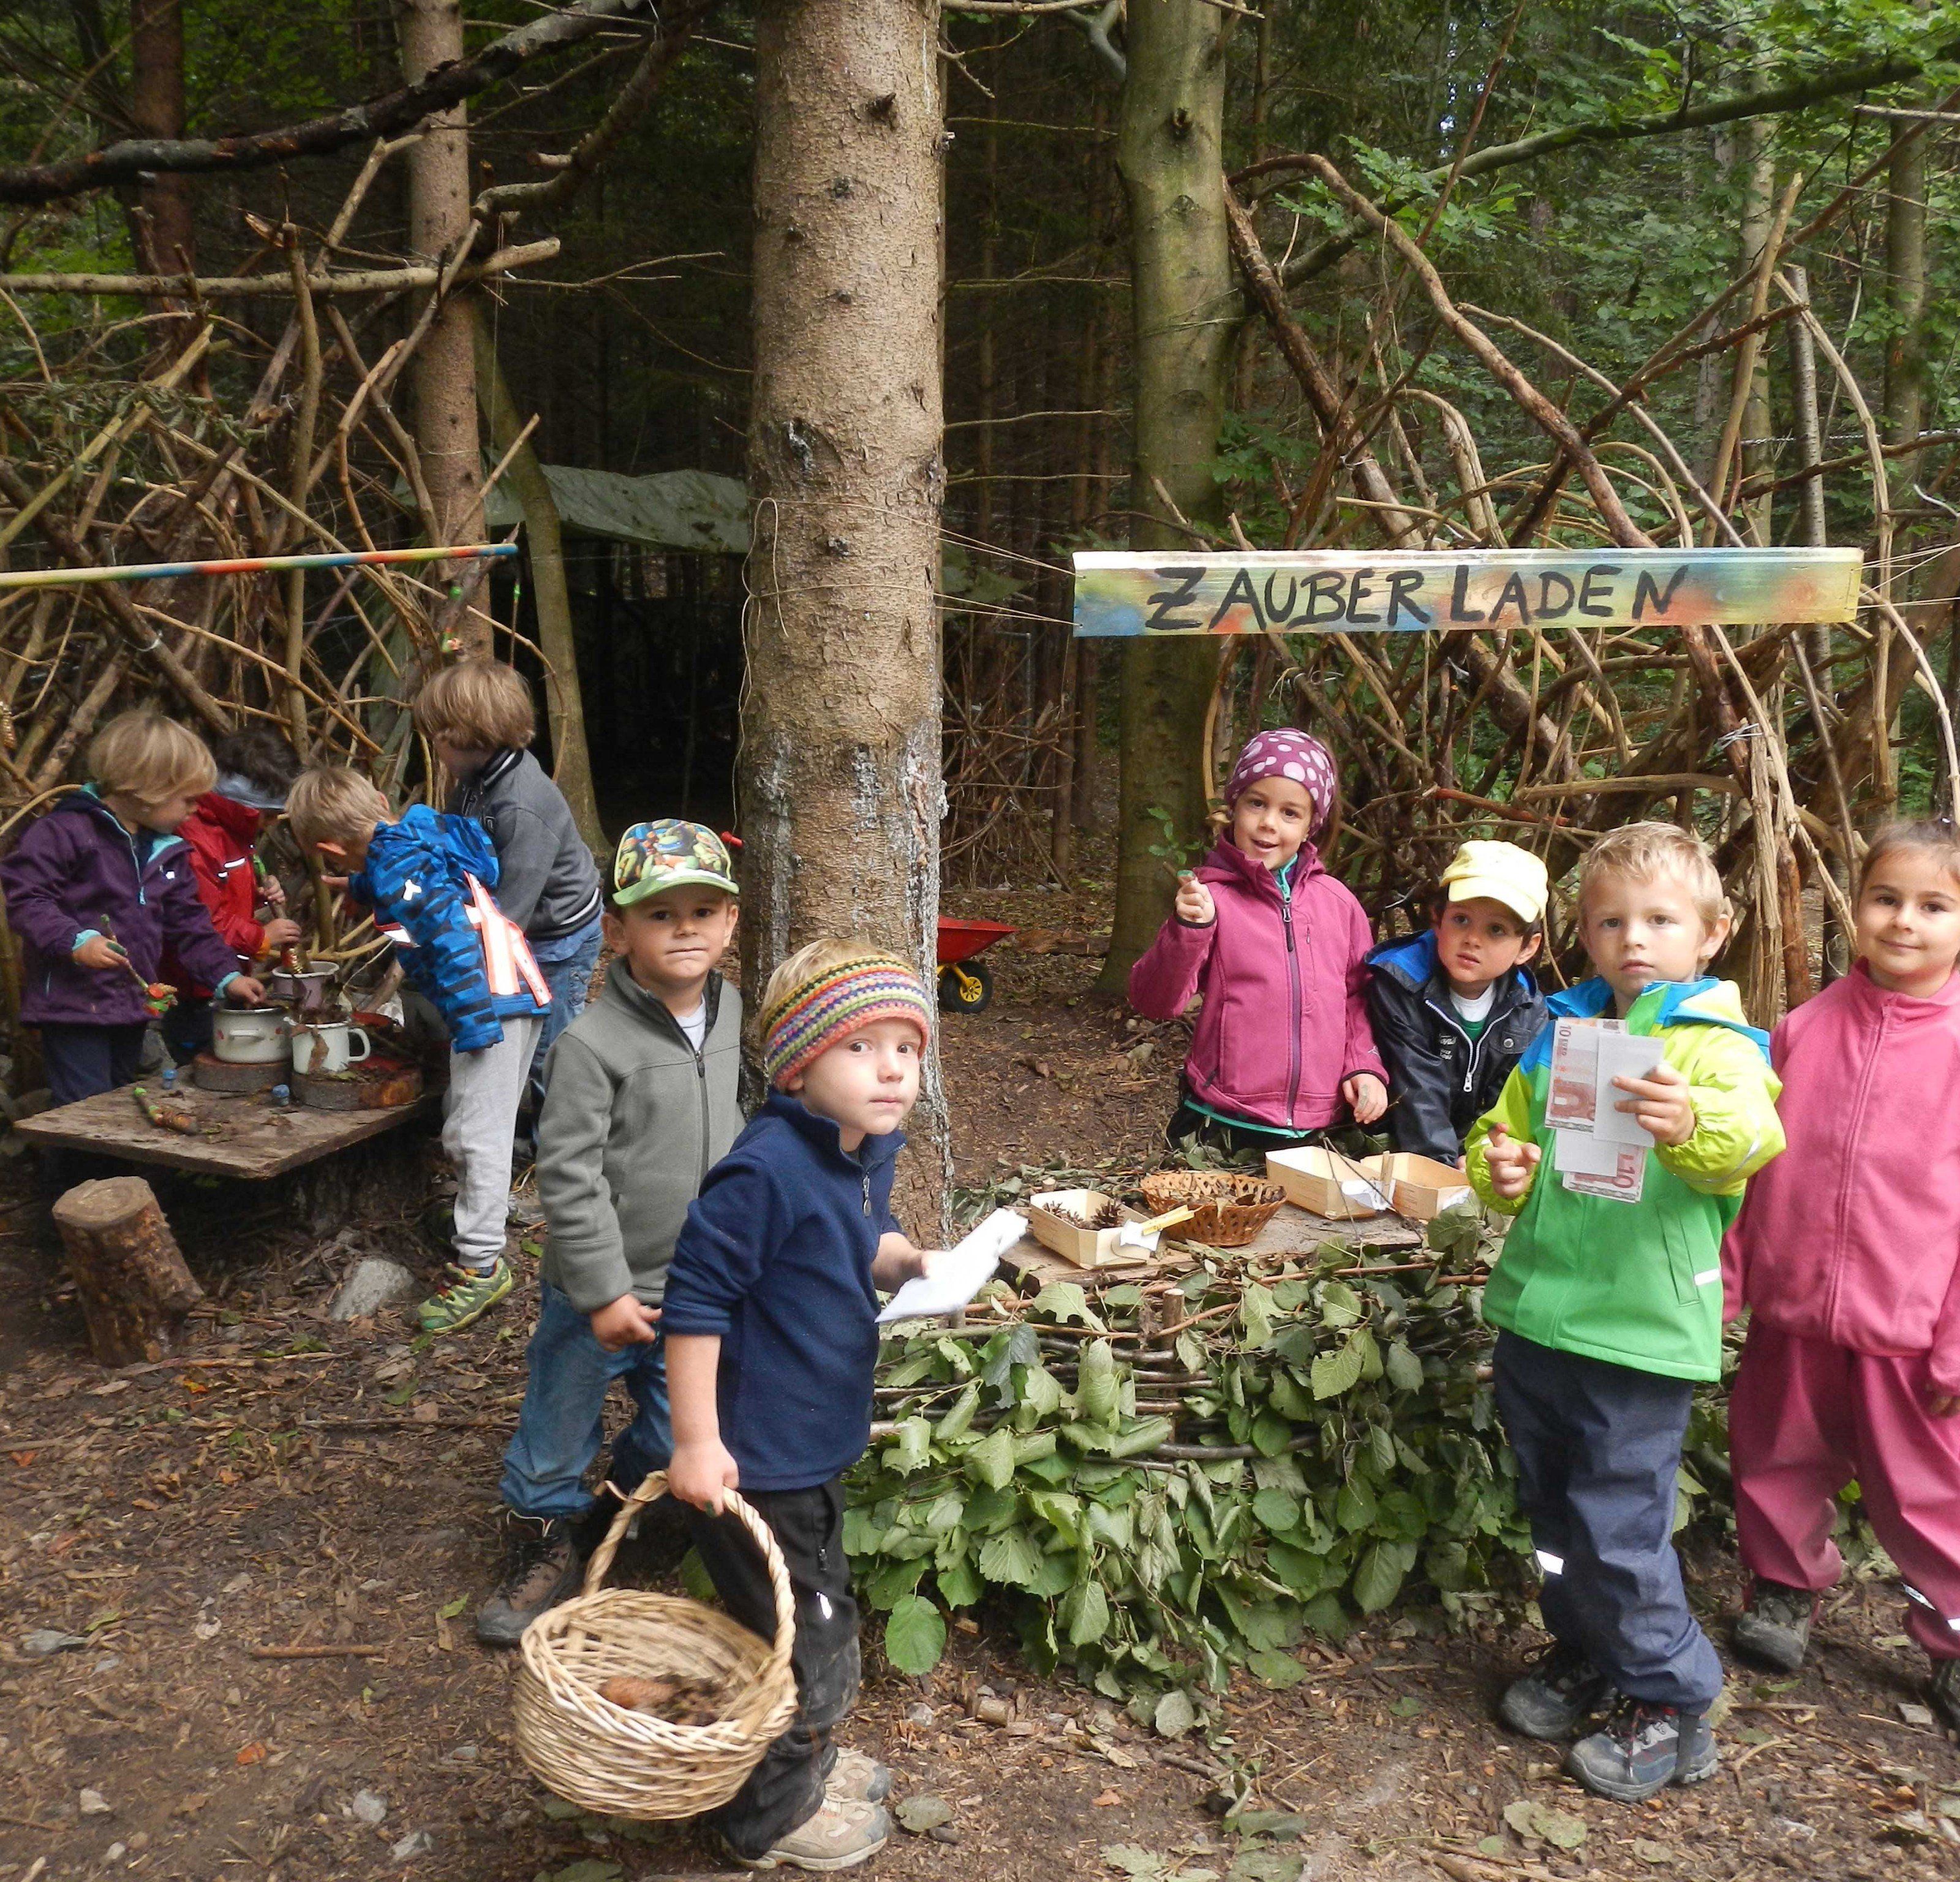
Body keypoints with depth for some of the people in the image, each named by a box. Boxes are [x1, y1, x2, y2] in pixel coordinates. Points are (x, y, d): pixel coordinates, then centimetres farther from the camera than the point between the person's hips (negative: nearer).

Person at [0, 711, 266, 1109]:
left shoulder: (167, 849, 11)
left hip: (133, 1004, 8)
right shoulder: (67, 831, -13)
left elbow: (190, 924, 15)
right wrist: (75, 941, -30)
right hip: (72, 1001, -8)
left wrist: (226, 976, 6)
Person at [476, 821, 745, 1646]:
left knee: (680, 1440, 14)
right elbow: (569, 1174, -19)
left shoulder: (727, 1014, 1)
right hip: (599, 1290, -5)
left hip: (696, 1284, 5)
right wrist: (604, 1291, -18)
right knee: (558, 1432, 12)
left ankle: (620, 1511, 43)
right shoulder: (592, 1042, -21)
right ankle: (545, 1542, 38)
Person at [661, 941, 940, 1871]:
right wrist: (696, 1443, -23)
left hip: (815, 1445, 9)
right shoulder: (765, 1170, -29)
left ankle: (805, 1759, 51)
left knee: (824, 1616, 27)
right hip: (754, 1457, -9)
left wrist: (912, 1263, -3)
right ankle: (772, 1814, 33)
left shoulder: (868, 1151, -1)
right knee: (798, 1638, 9)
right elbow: (696, 1299, -26)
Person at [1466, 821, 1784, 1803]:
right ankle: (1581, 1652, 39)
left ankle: (1672, 1704, 19)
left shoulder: (1716, 1043, -9)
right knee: (1554, 1510, 19)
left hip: (1640, 1327, -6)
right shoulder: (1559, 1032, 9)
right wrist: (1501, 1169, -5)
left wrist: (1692, 1125, -50)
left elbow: (1747, 1138, -28)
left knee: (1617, 1527, -1)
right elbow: (1505, 1129, 18)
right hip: (1537, 1310, 6)